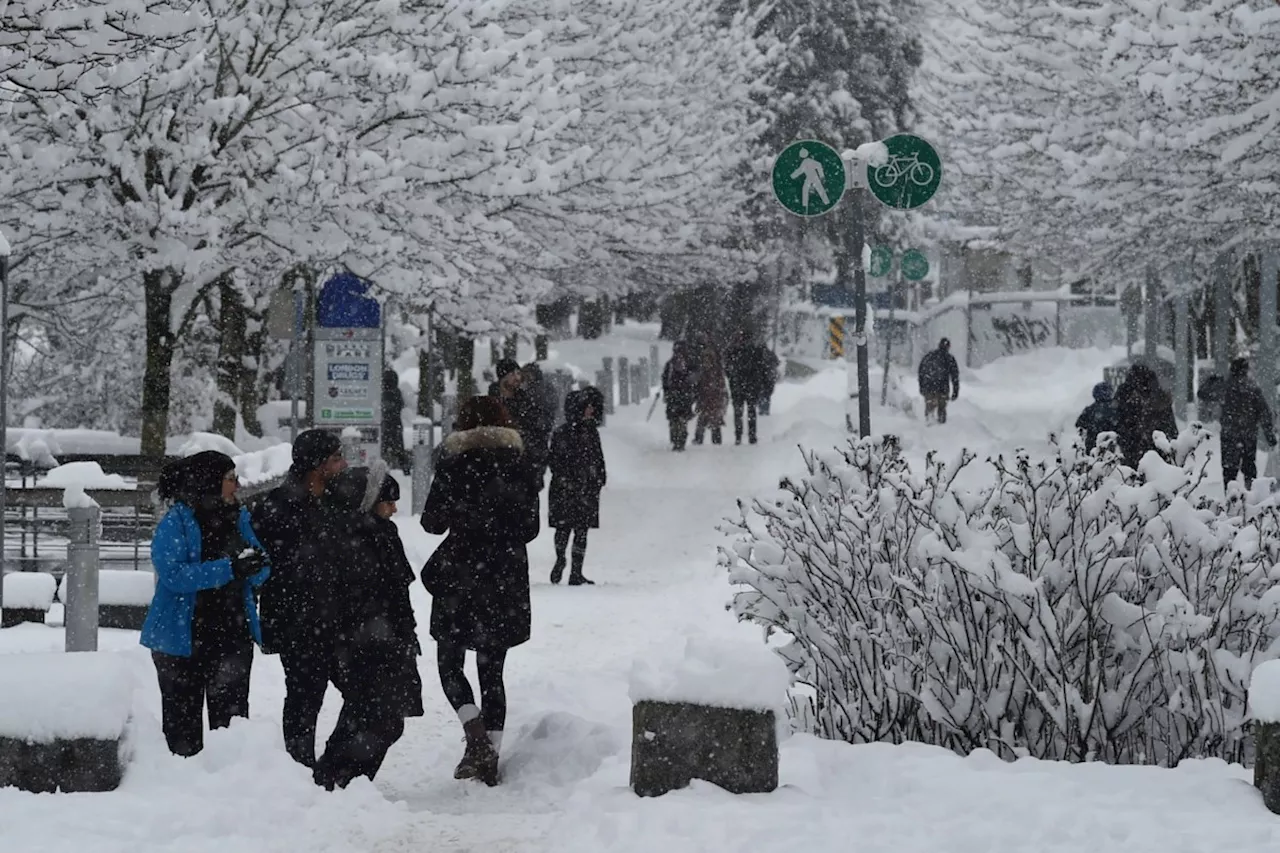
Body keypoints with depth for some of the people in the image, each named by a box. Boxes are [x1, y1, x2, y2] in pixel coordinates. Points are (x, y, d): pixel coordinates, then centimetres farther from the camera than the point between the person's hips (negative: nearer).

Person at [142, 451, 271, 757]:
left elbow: (260, 574, 12)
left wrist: (255, 564, -14)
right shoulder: (175, 523, -8)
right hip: (183, 638, -5)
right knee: (183, 721, 2)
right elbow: (174, 575, -21)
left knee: (231, 718, 3)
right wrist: (230, 569, -28)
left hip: (233, 637, 5)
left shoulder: (238, 519, 9)